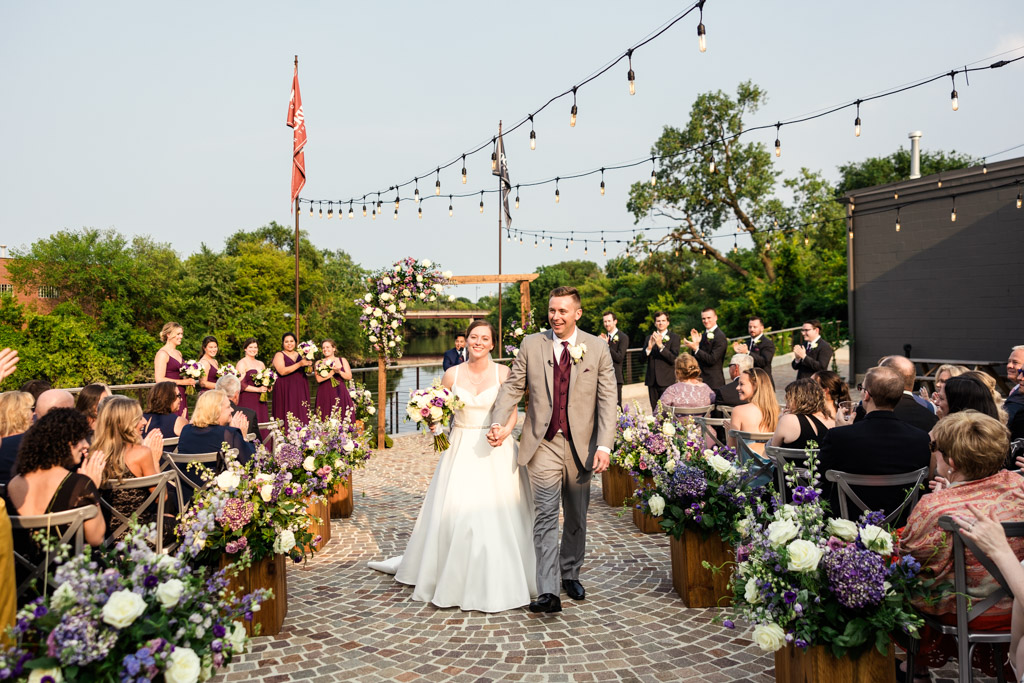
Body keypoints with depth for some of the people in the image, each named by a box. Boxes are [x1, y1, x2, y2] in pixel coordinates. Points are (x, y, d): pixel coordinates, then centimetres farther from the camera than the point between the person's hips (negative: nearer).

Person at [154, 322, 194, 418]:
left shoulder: (178, 353, 18)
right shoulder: (162, 354, -8)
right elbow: (159, 380, -16)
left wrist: (189, 381, 9)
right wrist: (183, 382, -15)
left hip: (181, 396, 8)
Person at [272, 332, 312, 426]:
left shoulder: (300, 354, 16)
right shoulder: (279, 355, 2)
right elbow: (282, 371, -14)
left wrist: (308, 364, -10)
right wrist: (299, 364, -22)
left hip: (301, 390, 4)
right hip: (286, 391, -4)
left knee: (302, 415, -3)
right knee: (289, 419, -10)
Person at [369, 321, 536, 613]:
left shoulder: (503, 373, -1)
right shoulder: (452, 374, 3)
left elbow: (513, 412, 0)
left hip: (496, 452, -1)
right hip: (462, 450, 1)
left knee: (497, 514, 0)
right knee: (453, 512, 2)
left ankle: (497, 580, 18)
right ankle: (453, 576, 20)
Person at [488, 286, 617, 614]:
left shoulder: (597, 348, 0)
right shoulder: (531, 345, 1)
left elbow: (607, 399, -4)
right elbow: (512, 387, 3)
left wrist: (604, 445, -13)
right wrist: (499, 423, -13)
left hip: (581, 445, 1)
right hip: (544, 443, -1)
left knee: (577, 517, 15)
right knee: (546, 516, -8)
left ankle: (570, 573, 34)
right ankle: (548, 592, -8)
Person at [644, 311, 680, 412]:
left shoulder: (674, 338, 2)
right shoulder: (649, 338, 14)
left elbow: (673, 358, -11)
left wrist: (660, 345, -21)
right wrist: (649, 348, -13)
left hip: (667, 381, -4)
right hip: (652, 381, 4)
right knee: (655, 411, 4)